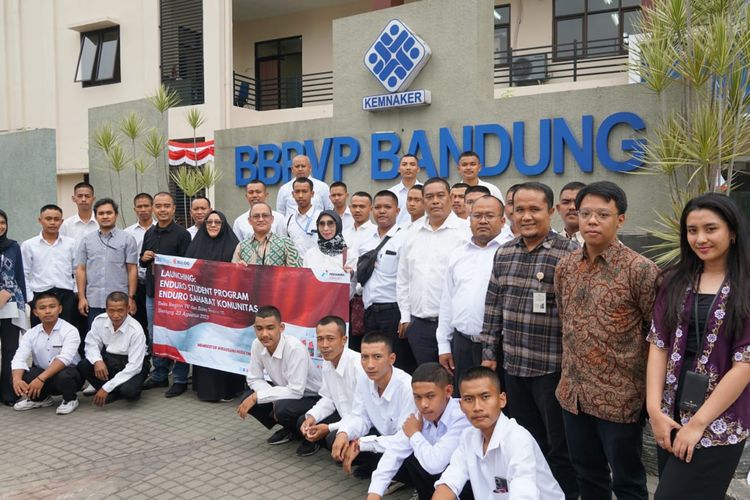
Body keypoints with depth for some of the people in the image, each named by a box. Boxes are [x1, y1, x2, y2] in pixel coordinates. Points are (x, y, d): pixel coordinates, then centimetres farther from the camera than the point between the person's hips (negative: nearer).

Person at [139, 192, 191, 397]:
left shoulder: (182, 234, -8)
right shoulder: (149, 233, 12)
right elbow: (142, 261, 20)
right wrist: (143, 258, -1)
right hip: (152, 291, 7)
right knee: (154, 336, 14)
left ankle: (180, 379, 9)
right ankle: (160, 375, 27)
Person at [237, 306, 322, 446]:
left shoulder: (294, 348, -32)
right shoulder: (257, 345, -12)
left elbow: (296, 391, -32)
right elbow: (254, 379, -2)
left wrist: (257, 397, -27)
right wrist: (274, 398, -20)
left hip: (313, 398, -7)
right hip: (286, 394, 7)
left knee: (283, 408, -34)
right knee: (247, 399, -10)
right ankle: (290, 429, 11)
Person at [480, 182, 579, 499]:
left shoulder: (569, 253, -11)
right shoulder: (503, 253, 6)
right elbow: (493, 307, 10)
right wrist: (489, 353, 9)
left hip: (552, 368, -5)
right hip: (512, 365, 6)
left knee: (560, 447, 10)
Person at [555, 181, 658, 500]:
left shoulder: (639, 270, -14)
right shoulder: (565, 267, 3)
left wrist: (648, 389, -5)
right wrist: (569, 373, 14)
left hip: (620, 397, -5)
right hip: (573, 393, 5)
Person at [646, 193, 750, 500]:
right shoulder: (675, 281, 5)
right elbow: (658, 344, 2)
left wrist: (698, 423, -12)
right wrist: (655, 409, -7)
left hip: (719, 424, -4)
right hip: (671, 416, 4)